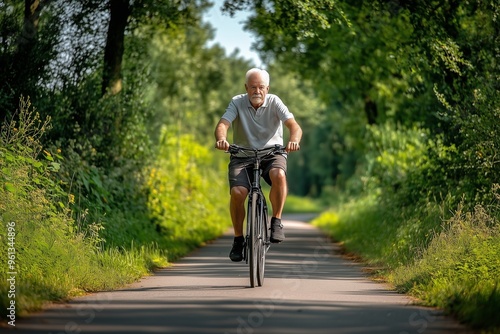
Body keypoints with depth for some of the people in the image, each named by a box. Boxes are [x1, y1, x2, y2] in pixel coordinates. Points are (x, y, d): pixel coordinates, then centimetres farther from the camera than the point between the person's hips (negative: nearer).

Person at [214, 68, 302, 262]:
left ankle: (276, 222, -16)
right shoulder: (237, 102, -6)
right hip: (242, 156, 1)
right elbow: (223, 124, -19)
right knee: (237, 192, -25)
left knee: (279, 175, -35)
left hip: (272, 153, 0)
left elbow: (294, 125, -20)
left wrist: (294, 140, -44)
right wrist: (221, 139, -43)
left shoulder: (274, 102, -8)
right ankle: (238, 239, -3)